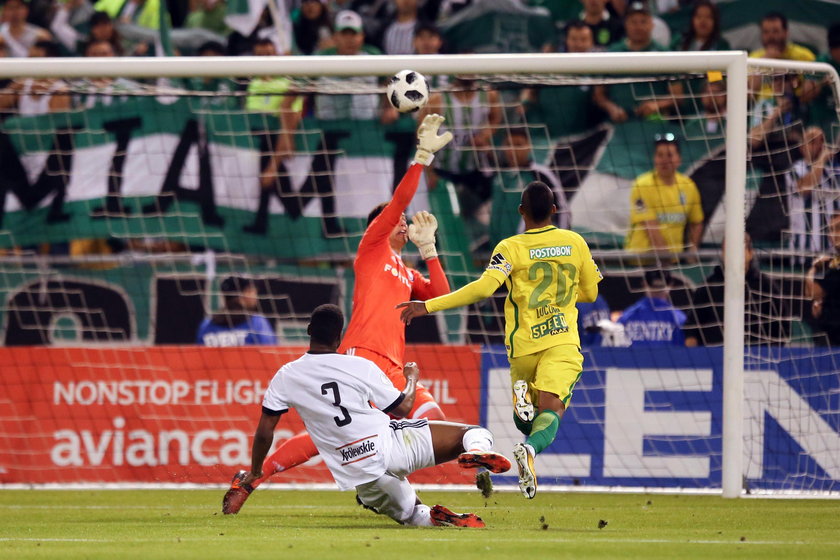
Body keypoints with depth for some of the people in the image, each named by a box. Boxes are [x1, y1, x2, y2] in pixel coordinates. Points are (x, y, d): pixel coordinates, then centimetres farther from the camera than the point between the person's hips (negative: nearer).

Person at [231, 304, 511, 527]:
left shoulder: (286, 377, 3)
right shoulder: (361, 367, -2)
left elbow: (264, 431, 8)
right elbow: (403, 407, 8)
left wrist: (255, 471, 25)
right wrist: (412, 378, 28)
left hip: (357, 477, 2)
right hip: (391, 449, -2)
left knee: (410, 512, 27)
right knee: (473, 432, 2)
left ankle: (429, 518, -12)